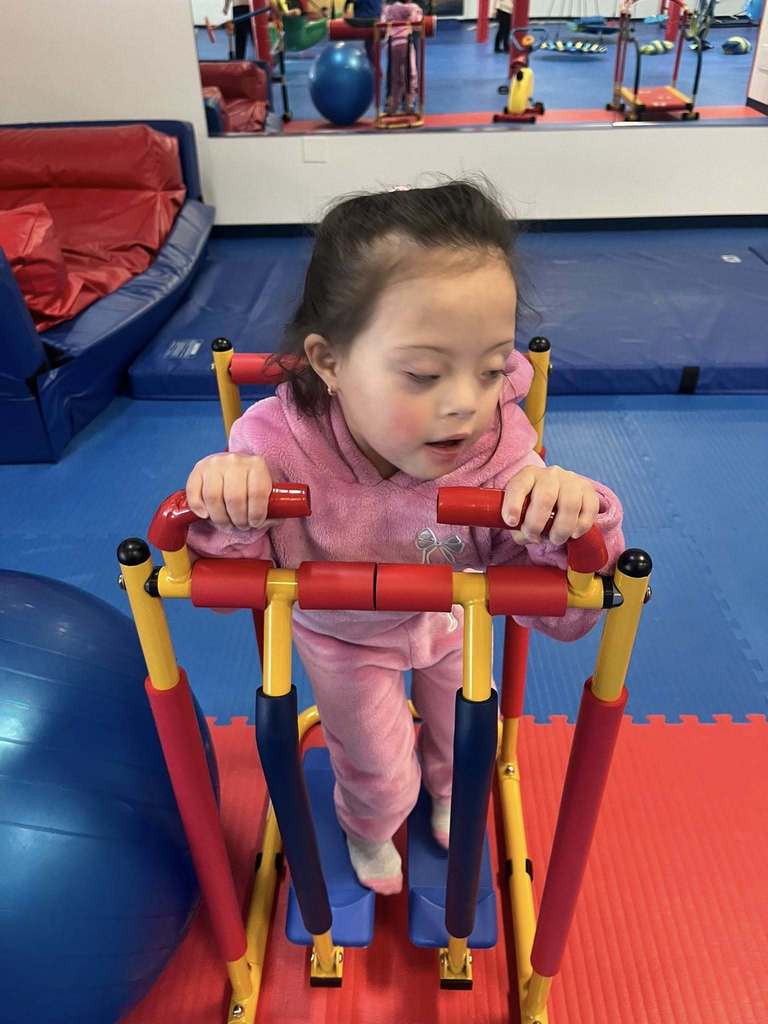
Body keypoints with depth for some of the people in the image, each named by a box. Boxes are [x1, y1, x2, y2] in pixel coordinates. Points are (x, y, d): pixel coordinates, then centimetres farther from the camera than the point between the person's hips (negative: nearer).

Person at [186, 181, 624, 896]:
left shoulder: (499, 446, -36)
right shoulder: (278, 447, -38)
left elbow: (563, 614, -29)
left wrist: (572, 532, -51)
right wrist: (224, 519, -46)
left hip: (451, 615, 2)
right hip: (342, 636, -1)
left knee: (458, 726, 30)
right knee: (377, 768, 21)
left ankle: (447, 789, 71)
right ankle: (368, 829, 62)